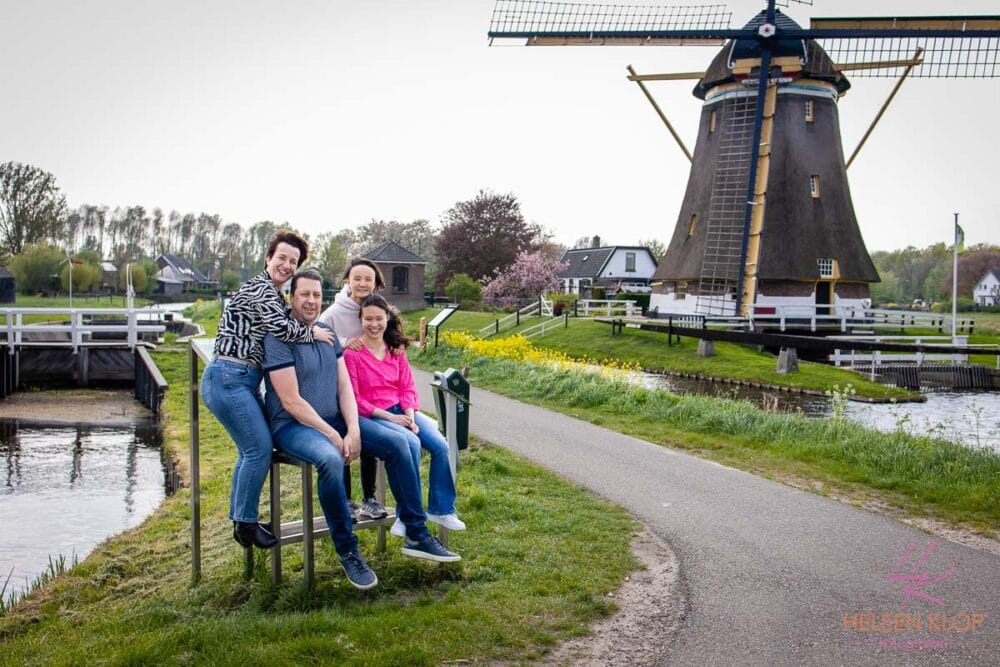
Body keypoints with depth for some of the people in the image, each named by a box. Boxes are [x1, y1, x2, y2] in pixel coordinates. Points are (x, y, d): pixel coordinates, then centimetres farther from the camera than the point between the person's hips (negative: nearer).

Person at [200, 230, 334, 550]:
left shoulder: (274, 295, 20)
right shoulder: (261, 287, -10)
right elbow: (281, 327, -23)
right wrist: (313, 333, -8)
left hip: (245, 380, 10)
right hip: (228, 377, -10)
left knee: (251, 449, 14)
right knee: (260, 448, -10)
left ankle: (239, 520, 24)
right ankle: (246, 522, 2)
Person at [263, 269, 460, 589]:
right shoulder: (279, 338, -13)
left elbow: (344, 387, 5)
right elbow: (291, 401, -18)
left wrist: (353, 430, -10)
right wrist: (332, 436, -18)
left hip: (334, 419, 7)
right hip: (293, 425, -7)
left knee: (396, 444, -6)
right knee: (330, 460, -37)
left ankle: (416, 536, 2)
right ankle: (347, 550, -18)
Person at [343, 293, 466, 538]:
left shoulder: (395, 348, 11)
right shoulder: (352, 352, -9)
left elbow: (407, 387, 9)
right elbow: (353, 398, -10)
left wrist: (410, 416, -10)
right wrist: (389, 417, -15)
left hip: (400, 410, 6)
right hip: (369, 416, -6)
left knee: (441, 445, -15)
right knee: (411, 443, -30)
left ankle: (440, 509, 3)